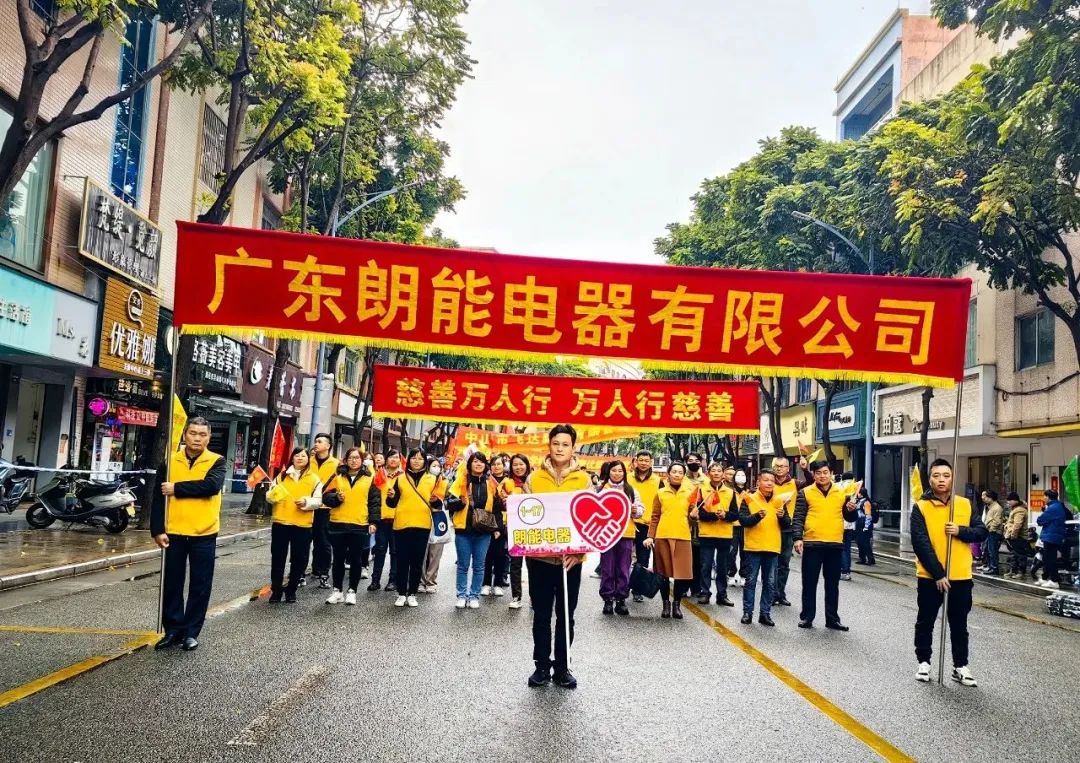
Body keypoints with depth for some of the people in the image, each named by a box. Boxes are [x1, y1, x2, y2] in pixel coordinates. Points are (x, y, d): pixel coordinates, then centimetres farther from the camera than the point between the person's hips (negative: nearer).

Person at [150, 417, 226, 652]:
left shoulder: (216, 462, -2)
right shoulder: (170, 461, 2)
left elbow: (211, 485, -22)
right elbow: (159, 498, 1)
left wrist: (177, 488, -16)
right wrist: (158, 530, -7)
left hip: (204, 535, -2)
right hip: (174, 534, 2)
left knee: (200, 586, 6)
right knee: (172, 584, 10)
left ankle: (191, 632, 17)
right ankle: (173, 629, 23)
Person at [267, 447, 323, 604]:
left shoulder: (314, 478, 4)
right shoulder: (282, 475, 10)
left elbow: (318, 501, 0)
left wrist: (306, 502, -19)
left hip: (302, 524, -1)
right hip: (280, 522, 1)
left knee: (298, 559, 5)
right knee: (277, 557, 6)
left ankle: (291, 590, 19)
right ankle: (276, 589, 18)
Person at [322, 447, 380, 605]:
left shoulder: (369, 478, 5)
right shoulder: (338, 477, 9)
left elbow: (375, 502, 3)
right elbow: (326, 497, 8)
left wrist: (373, 522, -6)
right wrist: (336, 497, -13)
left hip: (359, 526, -1)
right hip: (338, 524, 2)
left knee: (355, 559, 5)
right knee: (338, 559, 8)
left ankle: (352, 591, 15)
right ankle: (337, 591, 18)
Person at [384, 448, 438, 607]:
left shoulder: (431, 480, 6)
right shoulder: (400, 479, 5)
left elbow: (438, 504, 7)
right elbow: (393, 504, 5)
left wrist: (435, 501, -14)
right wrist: (391, 496, -15)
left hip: (422, 526, 0)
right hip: (402, 525, 0)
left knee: (417, 562, 5)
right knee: (402, 561, 3)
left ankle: (412, 594, 14)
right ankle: (401, 594, 13)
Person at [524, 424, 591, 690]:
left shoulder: (583, 479, 0)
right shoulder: (534, 478, 1)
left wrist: (579, 550, -13)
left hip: (571, 559, 0)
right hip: (539, 557, 0)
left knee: (566, 616, 10)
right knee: (541, 615, 10)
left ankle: (562, 667, 22)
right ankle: (542, 665, 22)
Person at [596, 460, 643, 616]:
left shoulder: (630, 490, 10)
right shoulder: (601, 489, 4)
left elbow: (641, 509, 9)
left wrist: (635, 510, -12)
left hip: (626, 533, 2)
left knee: (623, 568, 3)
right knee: (607, 568, 2)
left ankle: (621, 600, 11)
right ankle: (608, 600, 10)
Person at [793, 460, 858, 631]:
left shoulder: (842, 492, 8)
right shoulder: (805, 492, 1)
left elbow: (850, 518, 14)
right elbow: (798, 518, -2)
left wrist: (852, 511, -8)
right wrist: (797, 538, -13)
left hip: (835, 544, 2)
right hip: (812, 544, -2)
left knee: (832, 584, 10)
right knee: (809, 583, 4)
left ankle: (832, 618, 19)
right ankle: (807, 617, 14)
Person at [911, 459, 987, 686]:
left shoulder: (965, 504, 3)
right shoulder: (921, 507, -9)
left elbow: (982, 532, 2)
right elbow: (920, 544, -15)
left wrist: (960, 531, -18)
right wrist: (937, 574, -20)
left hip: (960, 577, 3)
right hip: (930, 577, -3)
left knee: (959, 625, 13)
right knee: (925, 622, 10)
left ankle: (960, 666, 24)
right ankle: (923, 662, 23)